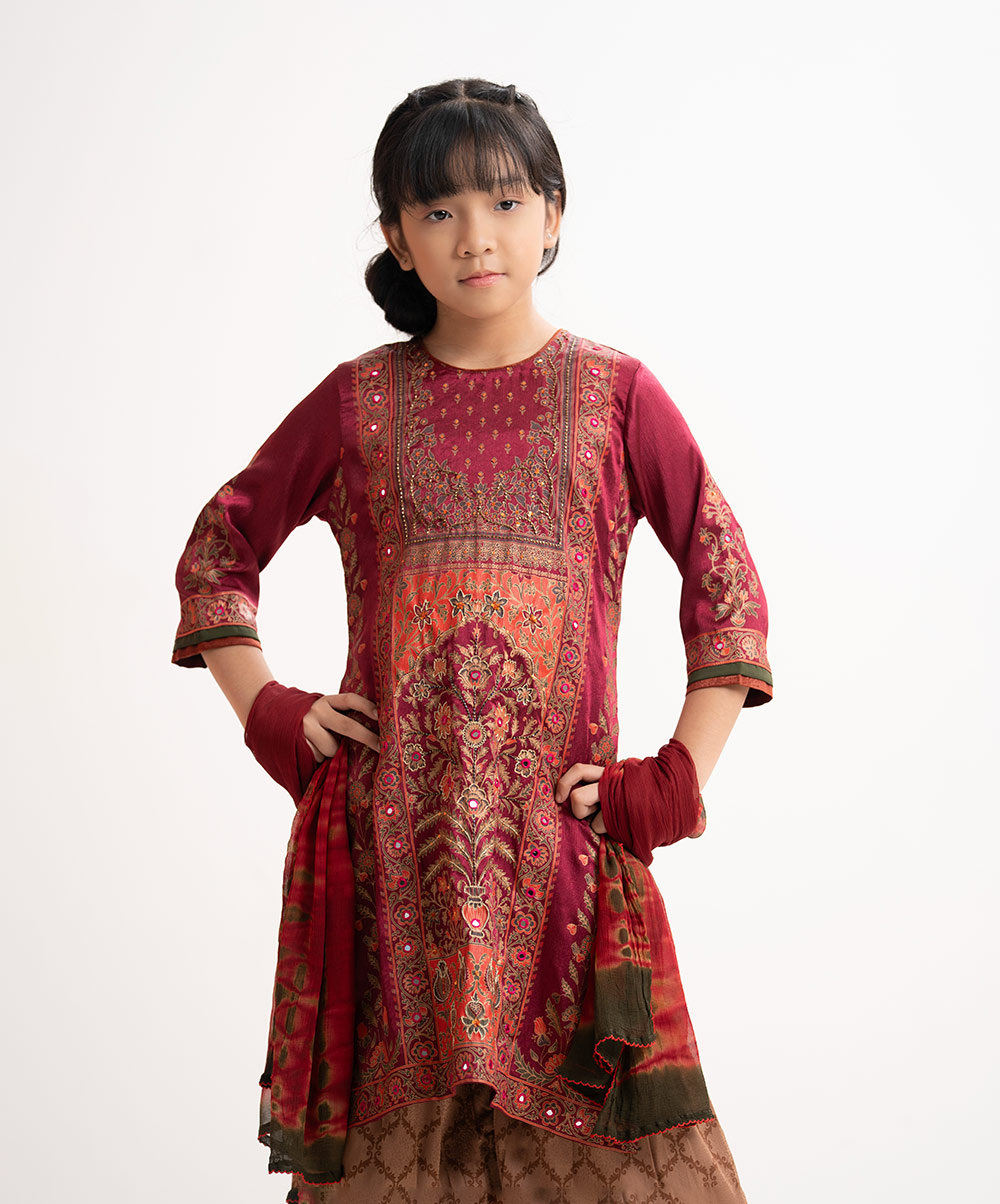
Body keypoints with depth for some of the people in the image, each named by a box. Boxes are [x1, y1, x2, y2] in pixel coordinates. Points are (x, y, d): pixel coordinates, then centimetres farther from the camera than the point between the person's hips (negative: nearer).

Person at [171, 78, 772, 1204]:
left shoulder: (613, 393, 5)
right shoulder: (357, 401, 8)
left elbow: (729, 586, 6)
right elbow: (216, 553, 18)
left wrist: (679, 778, -2)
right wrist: (268, 713, 5)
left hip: (561, 829, -1)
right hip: (389, 829, 1)